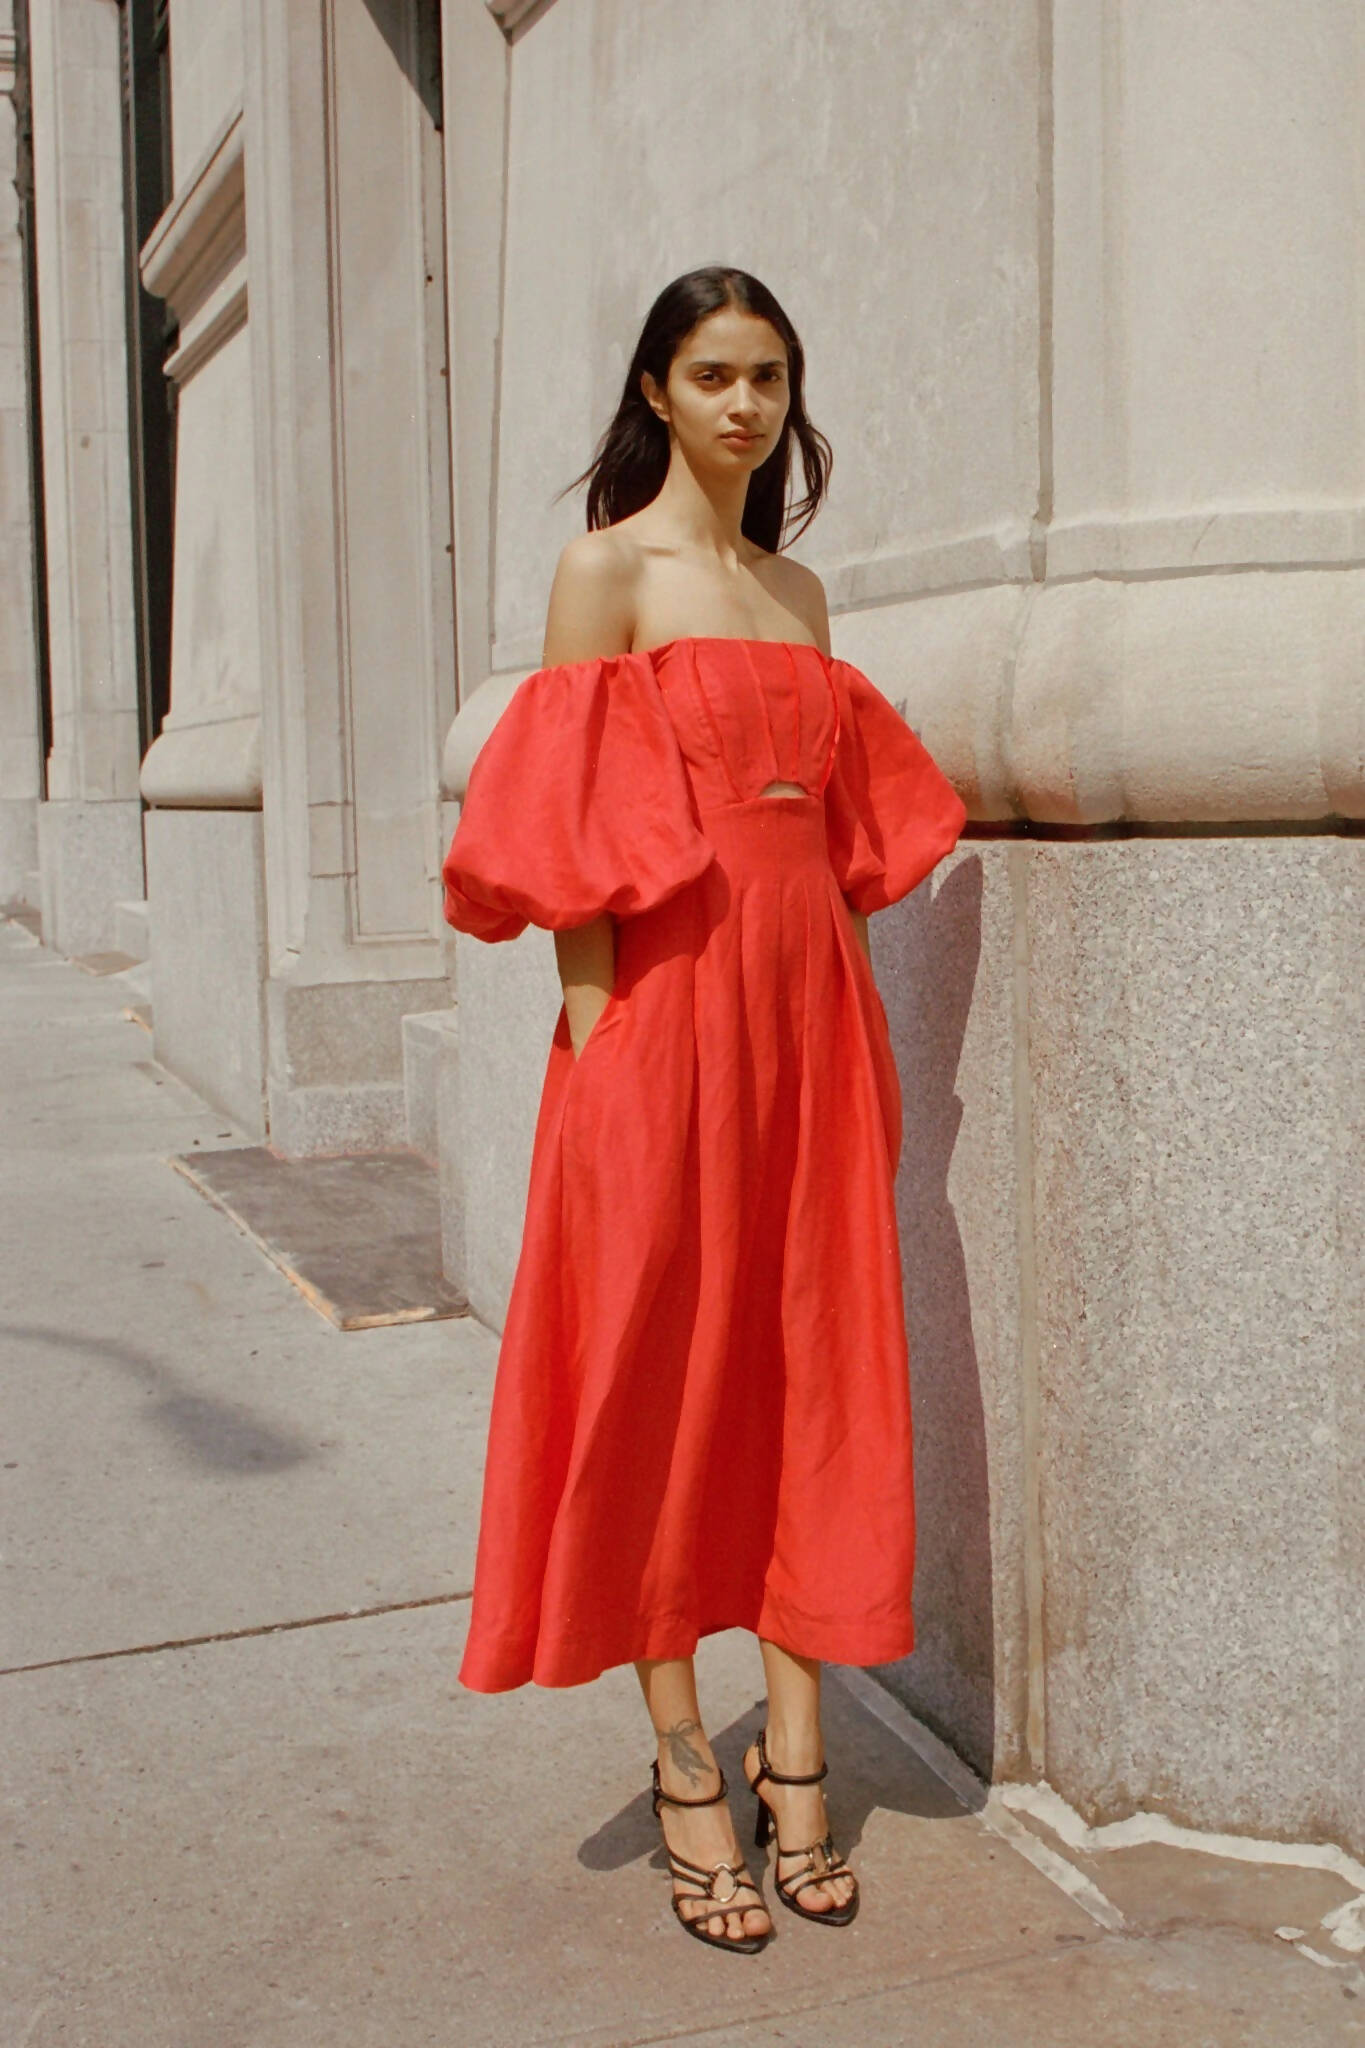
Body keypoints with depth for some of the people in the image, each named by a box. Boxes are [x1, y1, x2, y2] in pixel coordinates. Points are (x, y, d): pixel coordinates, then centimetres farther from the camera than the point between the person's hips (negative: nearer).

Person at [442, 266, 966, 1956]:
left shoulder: (798, 588, 17)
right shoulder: (607, 567, -1)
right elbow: (567, 836, -8)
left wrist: (853, 1019, 11)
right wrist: (600, 1042, -15)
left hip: (810, 1000, 6)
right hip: (667, 999, -6)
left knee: (815, 1369, 7)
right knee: (663, 1373, 2)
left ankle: (796, 1752, 20)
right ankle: (685, 1765, 17)